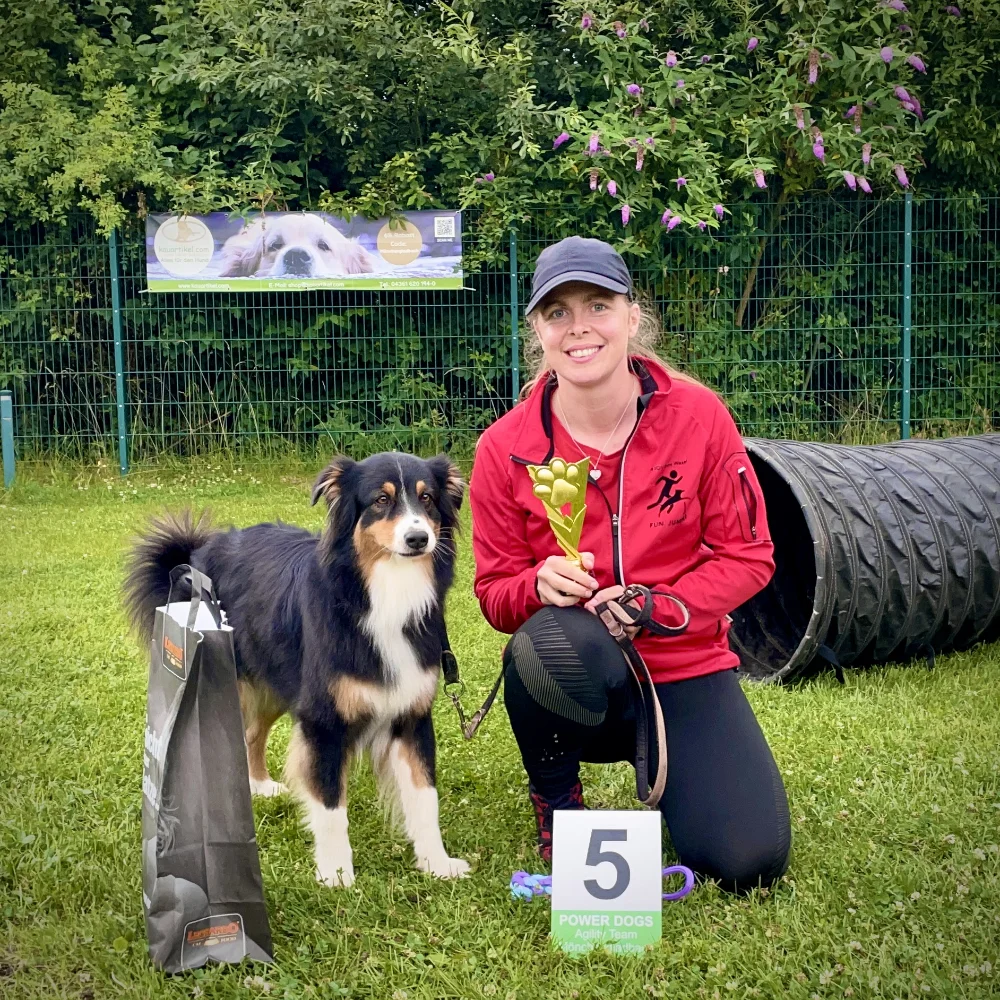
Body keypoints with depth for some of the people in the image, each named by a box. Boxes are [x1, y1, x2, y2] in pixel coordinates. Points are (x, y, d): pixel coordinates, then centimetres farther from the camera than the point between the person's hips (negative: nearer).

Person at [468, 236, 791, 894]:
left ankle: (665, 770, 19)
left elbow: (749, 555, -3)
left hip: (687, 669, 1)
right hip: (581, 680, 0)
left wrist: (656, 608, -19)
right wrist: (539, 586, -24)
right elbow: (494, 589, 1)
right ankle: (556, 799, -5)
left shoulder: (697, 414, -7)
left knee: (749, 865, -18)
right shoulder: (505, 448, -7)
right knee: (556, 640, -39)